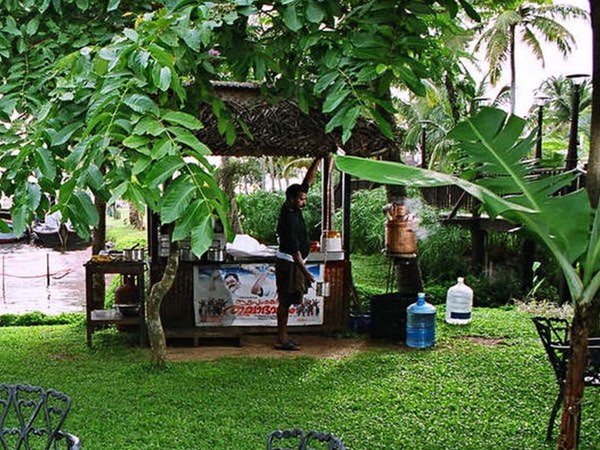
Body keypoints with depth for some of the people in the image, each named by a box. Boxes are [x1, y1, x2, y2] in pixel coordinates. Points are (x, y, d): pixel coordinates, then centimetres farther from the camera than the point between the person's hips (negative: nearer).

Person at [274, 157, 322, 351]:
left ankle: (283, 336, 18)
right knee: (285, 301, -5)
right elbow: (294, 251, -24)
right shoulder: (290, 220, -23)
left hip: (291, 261, 10)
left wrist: (319, 159, 3)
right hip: (289, 263, -10)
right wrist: (305, 272, -24)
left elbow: (308, 180, 8)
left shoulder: (293, 208, 3)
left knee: (286, 301, 12)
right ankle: (281, 340, 0)